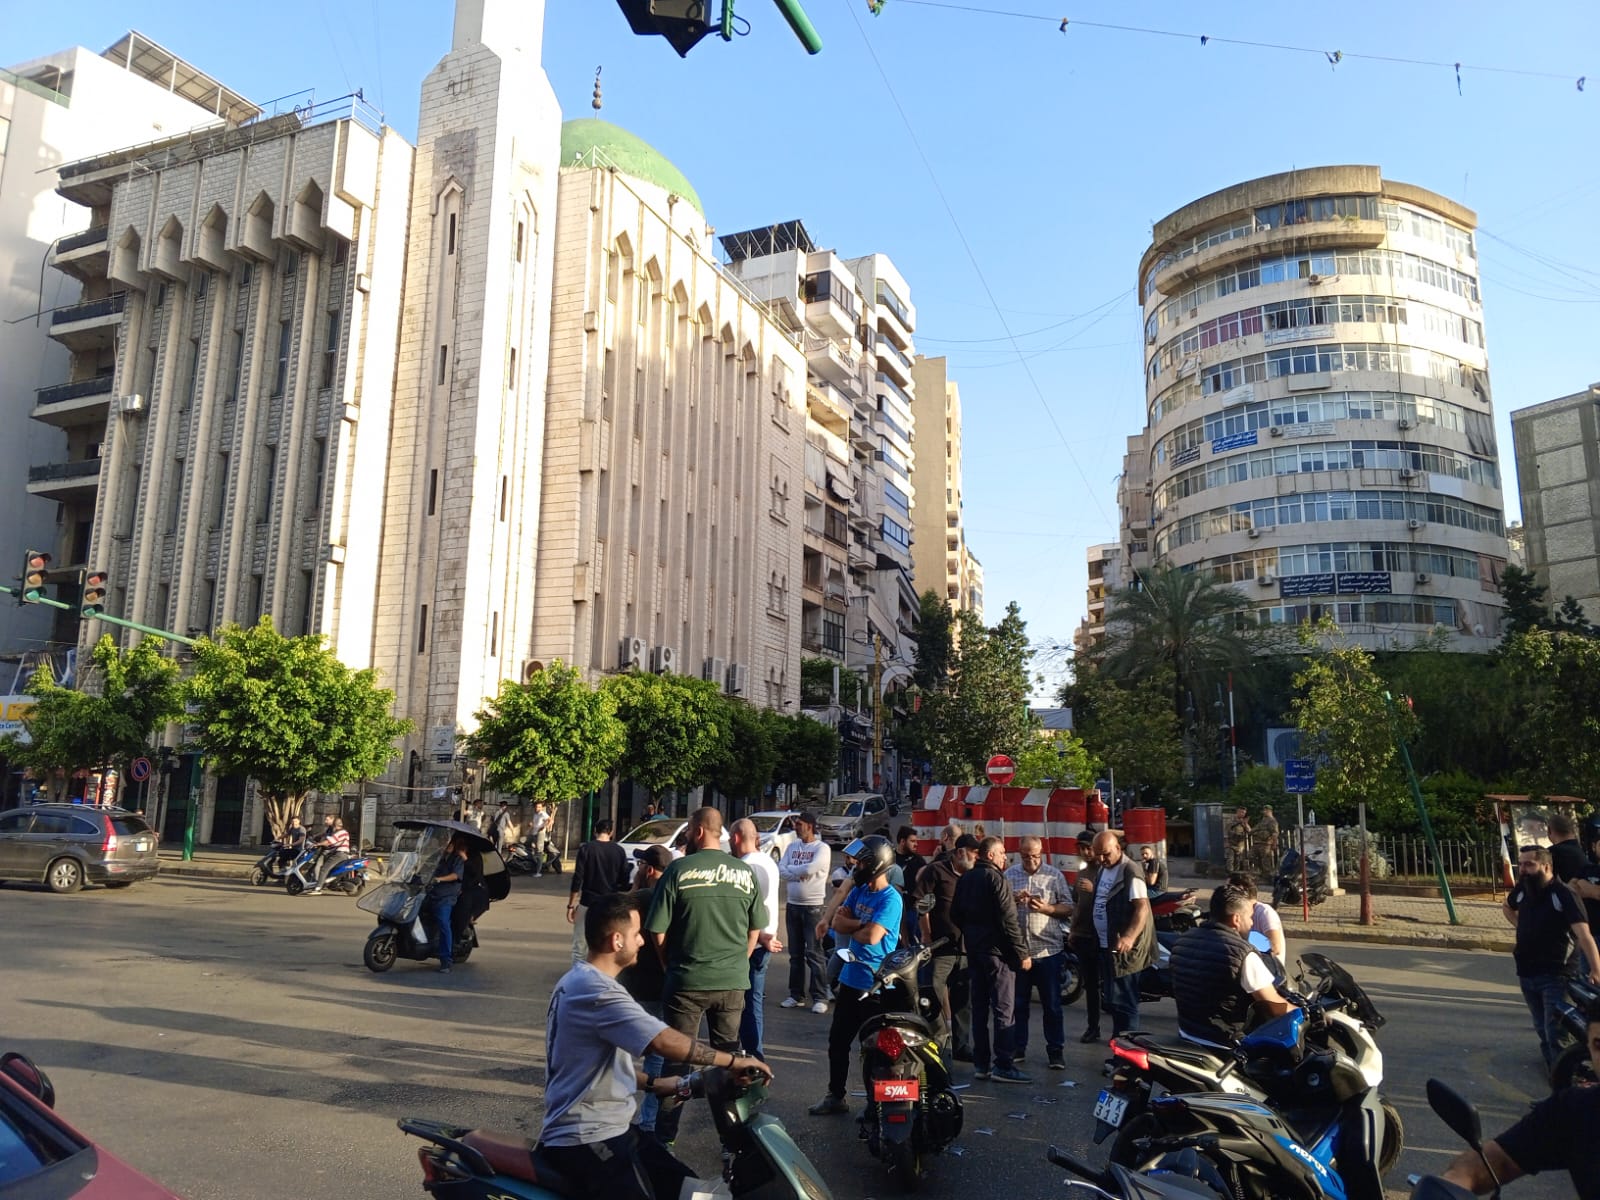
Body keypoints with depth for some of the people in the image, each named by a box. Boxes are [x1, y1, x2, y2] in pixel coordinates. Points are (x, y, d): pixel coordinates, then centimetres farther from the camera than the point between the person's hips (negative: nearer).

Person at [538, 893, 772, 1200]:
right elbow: (665, 1042, -28)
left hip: (610, 1128, 10)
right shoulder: (595, 991, -21)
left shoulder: (579, 981, 13)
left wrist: (653, 1084, 18)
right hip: (586, 1140, -10)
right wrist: (734, 1061, -18)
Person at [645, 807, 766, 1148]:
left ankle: (666, 1135, 19)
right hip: (733, 983, 3)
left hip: (687, 982, -3)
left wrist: (671, 966, 10)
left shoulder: (679, 870, -11)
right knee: (729, 1056, 16)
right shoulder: (745, 873, 0)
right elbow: (755, 931, 7)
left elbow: (658, 933, -7)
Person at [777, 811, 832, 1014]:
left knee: (814, 953, -5)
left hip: (813, 906, -6)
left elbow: (810, 868, -23)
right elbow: (781, 871, 1)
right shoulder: (792, 847, 10)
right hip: (792, 905, 6)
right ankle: (796, 994, 20)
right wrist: (801, 873, -14)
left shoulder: (822, 848, -8)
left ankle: (820, 997, 1)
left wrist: (791, 870, -7)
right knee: (795, 953, 12)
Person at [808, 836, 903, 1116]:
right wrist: (861, 925, -16)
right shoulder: (859, 890, 7)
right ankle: (835, 1096, 31)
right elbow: (838, 923, 0)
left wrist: (851, 927, -9)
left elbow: (871, 937, -28)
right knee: (838, 1040, 16)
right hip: (851, 978, 8)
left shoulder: (890, 899, -18)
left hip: (876, 985, -8)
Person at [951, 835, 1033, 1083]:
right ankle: (1003, 1065, -3)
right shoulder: (995, 878, -14)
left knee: (979, 1008, 11)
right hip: (997, 951, -8)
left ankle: (981, 1064, 15)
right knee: (1004, 1010, -3)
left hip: (974, 951, 8)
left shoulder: (965, 879, 11)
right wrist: (1022, 952, -12)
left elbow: (956, 914, 17)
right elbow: (1008, 921, -18)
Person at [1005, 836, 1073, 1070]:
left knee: (1052, 1004, 6)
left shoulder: (1055, 876, 1)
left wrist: (1046, 908, -16)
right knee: (1018, 1003, 12)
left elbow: (1068, 908, 0)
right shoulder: (1009, 875, 5)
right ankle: (1018, 1048, 23)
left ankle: (1055, 1050, 17)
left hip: (1047, 949, -2)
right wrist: (1013, 899, -14)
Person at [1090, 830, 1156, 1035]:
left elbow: (1142, 907, -25)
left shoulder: (1130, 871, -16)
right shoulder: (1102, 870, 12)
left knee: (1122, 1002, -6)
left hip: (1123, 948, -9)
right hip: (1105, 945, 9)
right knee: (1109, 1000, 18)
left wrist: (1130, 937, -38)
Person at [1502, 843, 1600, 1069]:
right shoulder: (1522, 889, 1)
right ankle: (1552, 1064, 36)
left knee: (1555, 1033, -9)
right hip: (1525, 973, 6)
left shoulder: (1563, 895, -18)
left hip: (1552, 975, -6)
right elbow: (1507, 907, 26)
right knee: (1542, 1028, 19)